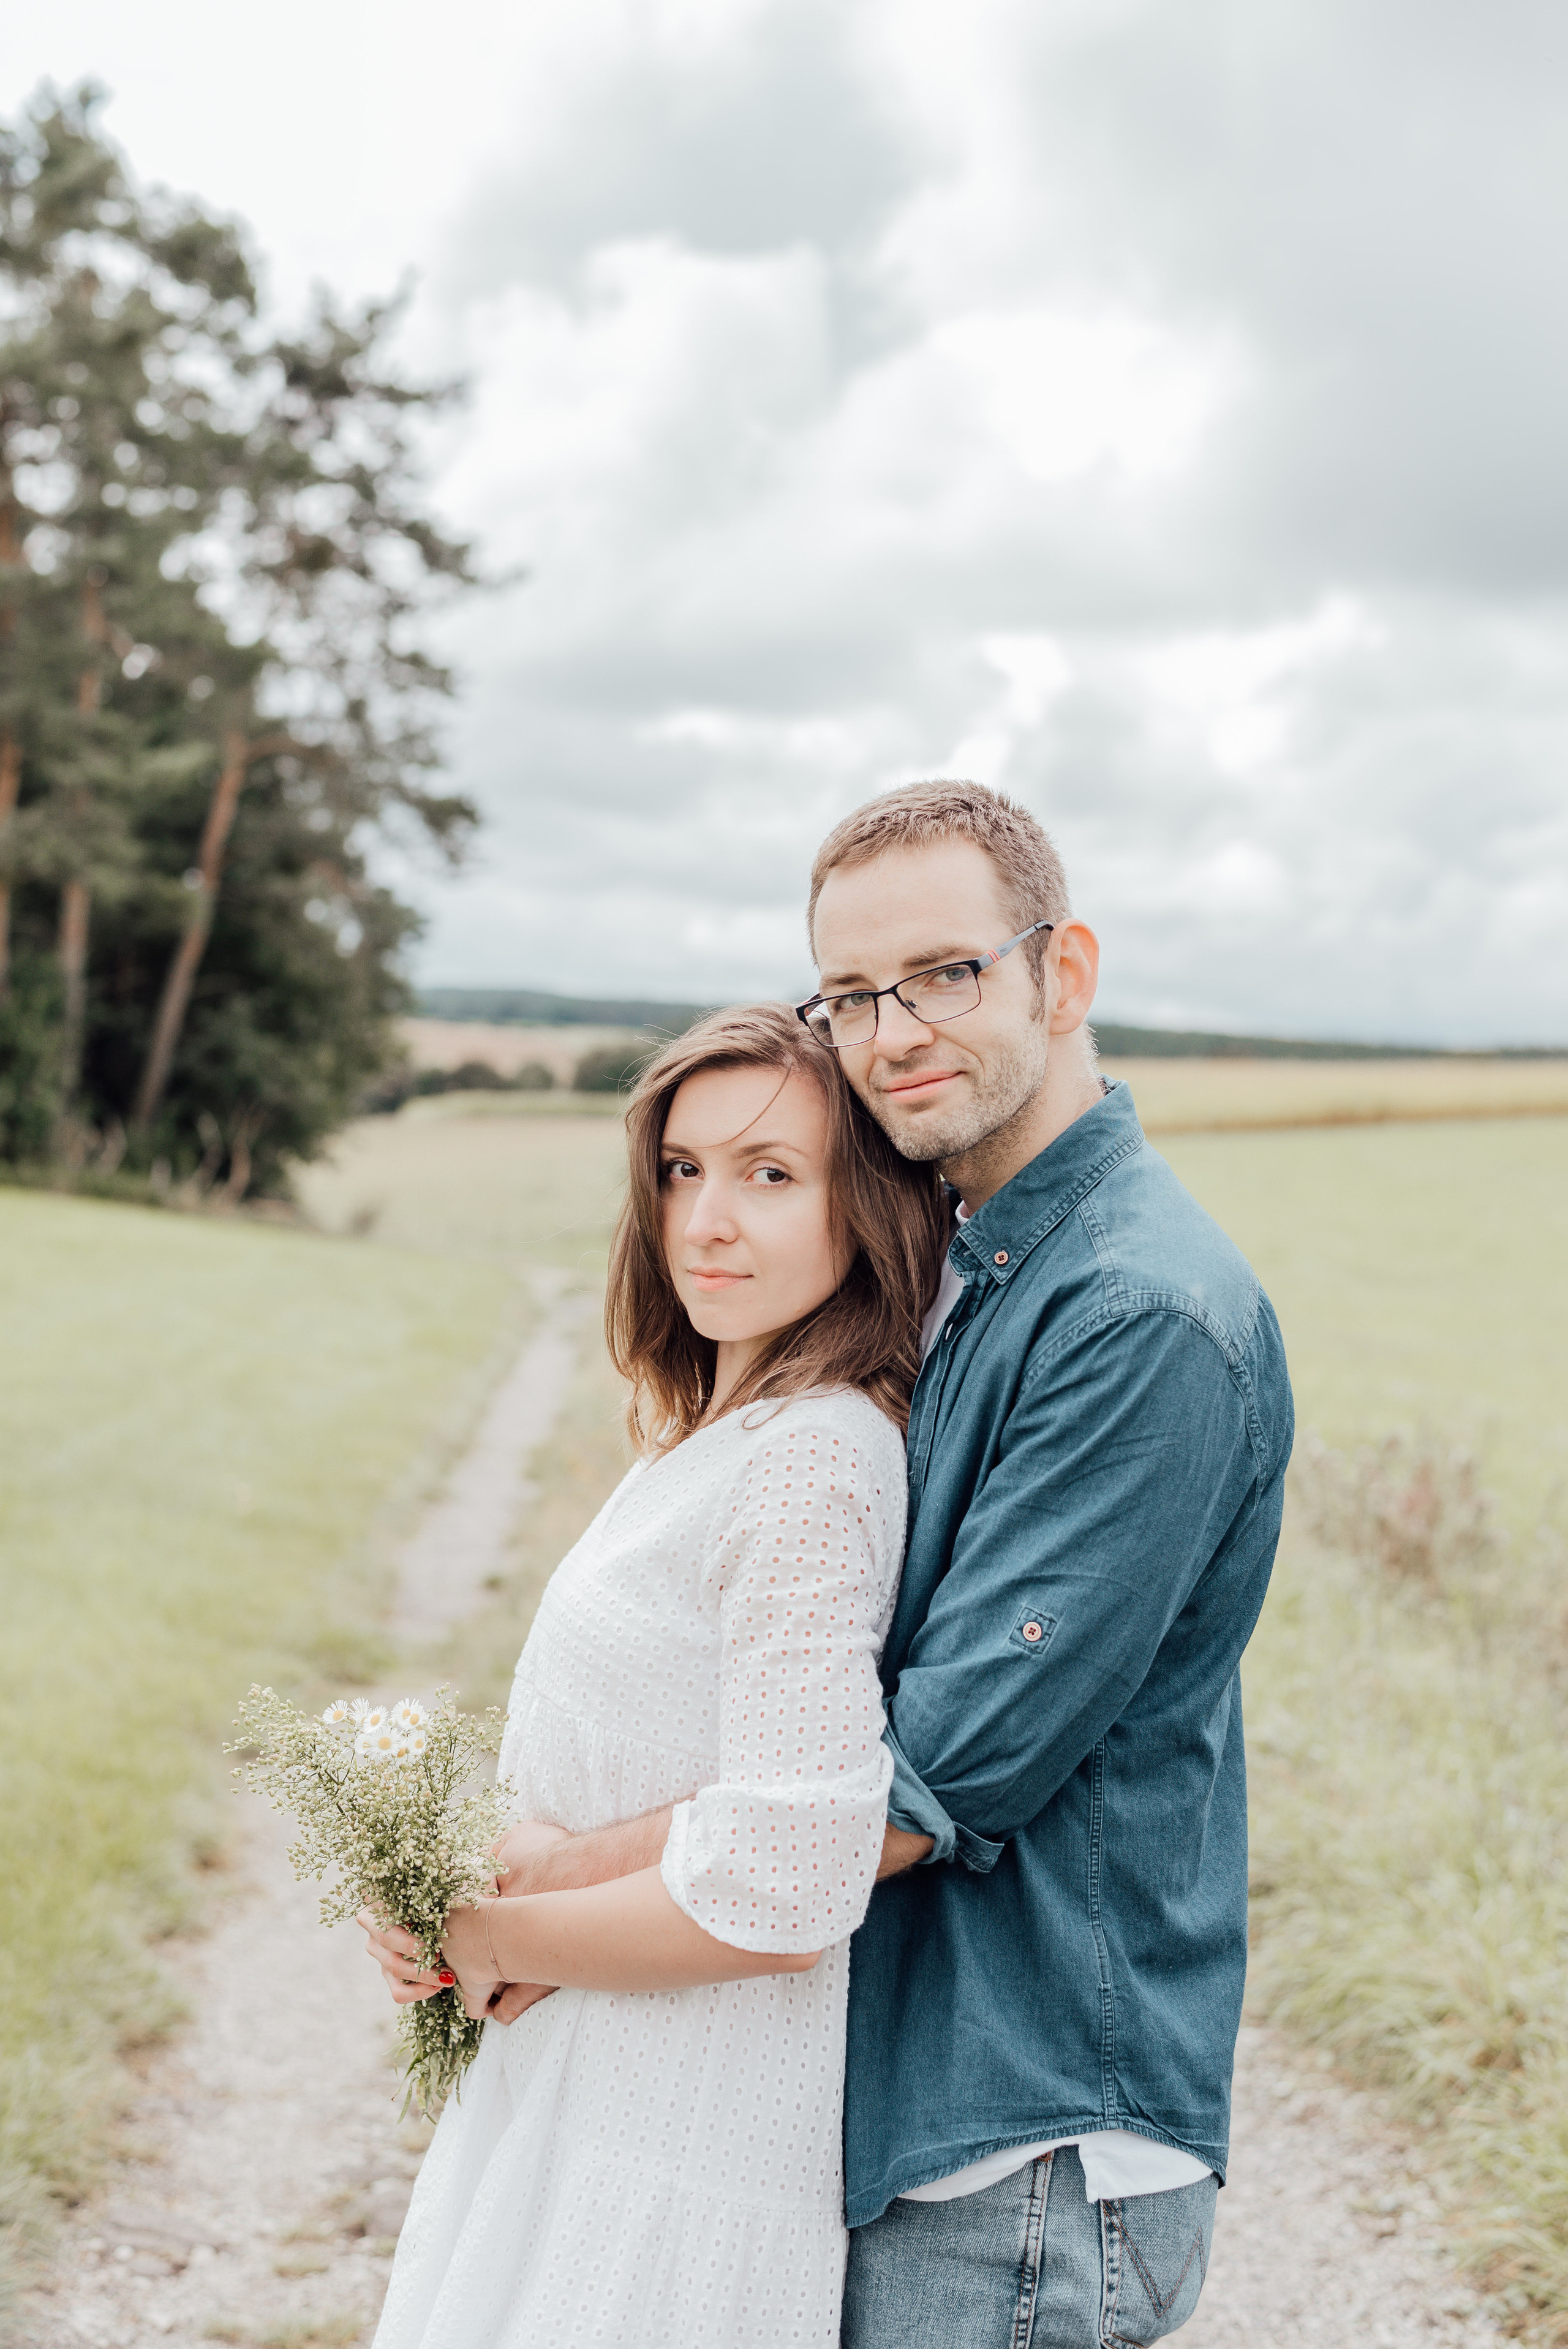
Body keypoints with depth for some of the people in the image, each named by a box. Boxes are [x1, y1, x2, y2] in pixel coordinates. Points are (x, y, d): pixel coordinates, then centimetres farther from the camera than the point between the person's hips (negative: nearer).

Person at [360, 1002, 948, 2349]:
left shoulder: (812, 1461, -22)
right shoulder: (713, 1436, 8)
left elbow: (779, 1895, -26)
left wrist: (495, 1941, -11)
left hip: (683, 2153, -9)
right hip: (581, 2080, 9)